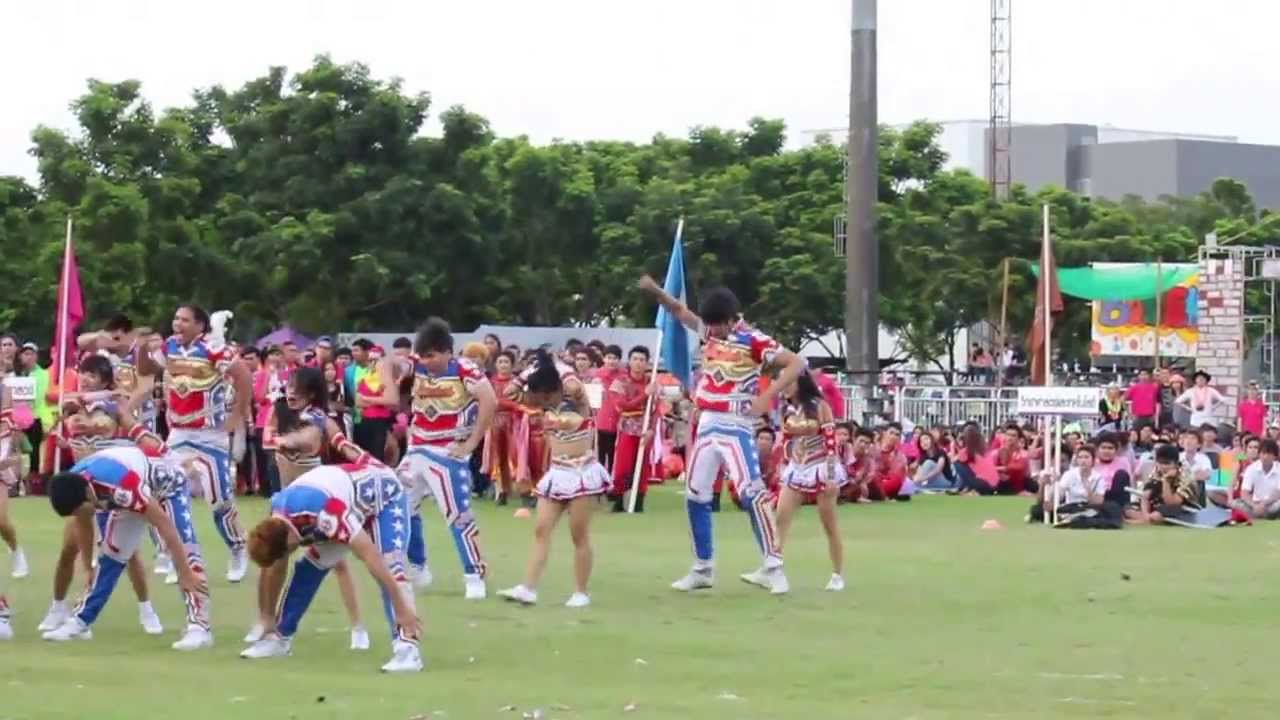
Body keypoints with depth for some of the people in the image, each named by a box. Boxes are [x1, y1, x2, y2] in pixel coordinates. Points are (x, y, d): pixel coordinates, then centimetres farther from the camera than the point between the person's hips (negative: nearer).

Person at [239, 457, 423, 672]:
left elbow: (371, 556, -43)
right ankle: (279, 636, 18)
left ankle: (406, 645, -34)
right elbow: (273, 568, -1)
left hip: (384, 493, -7)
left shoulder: (326, 513, -42)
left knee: (389, 565, -26)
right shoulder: (277, 525, -18)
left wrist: (402, 608, -42)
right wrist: (267, 619, 7)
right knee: (308, 568, 2)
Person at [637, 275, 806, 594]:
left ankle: (773, 565, -14)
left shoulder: (753, 340, -12)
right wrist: (655, 291, 2)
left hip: (735, 427, -7)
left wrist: (767, 397, -23)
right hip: (707, 426, 7)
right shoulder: (709, 330, 6)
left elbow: (797, 364, -16)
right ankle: (703, 569, 21)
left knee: (751, 493, -17)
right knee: (695, 496, 11)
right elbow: (681, 311, 20)